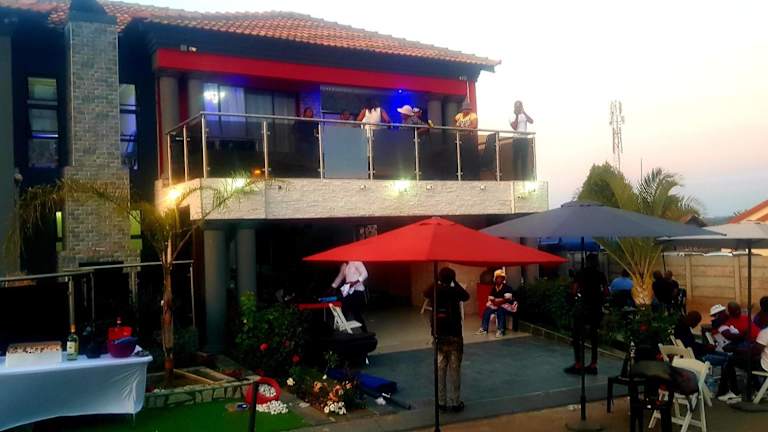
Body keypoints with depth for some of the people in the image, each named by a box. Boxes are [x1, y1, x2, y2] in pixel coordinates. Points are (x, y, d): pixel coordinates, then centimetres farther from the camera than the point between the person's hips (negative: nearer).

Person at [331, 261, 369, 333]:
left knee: (357, 314, -7)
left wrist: (355, 282, -27)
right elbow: (340, 277, 26)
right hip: (348, 291, 7)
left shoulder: (356, 262, -7)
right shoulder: (344, 266, 16)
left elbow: (365, 274, -14)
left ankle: (365, 333, 5)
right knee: (344, 313, 3)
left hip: (357, 291, -7)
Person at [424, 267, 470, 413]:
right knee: (454, 369, 3)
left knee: (440, 369, 10)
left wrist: (437, 283, 13)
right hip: (454, 335, -3)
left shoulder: (435, 291, -3)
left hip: (439, 335, 3)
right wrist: (455, 284, 10)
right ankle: (455, 402, 6)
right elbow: (466, 296, 7)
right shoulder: (454, 291, -11)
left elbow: (426, 293, 19)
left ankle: (441, 402, 14)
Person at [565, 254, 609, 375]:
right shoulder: (601, 274, 5)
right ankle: (593, 364, 12)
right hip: (597, 308, 4)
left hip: (583, 307, -4)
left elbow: (574, 291, -11)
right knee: (593, 335, 11)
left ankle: (578, 364, -1)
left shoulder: (581, 273, -4)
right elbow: (606, 292, 1)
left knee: (577, 335, 3)